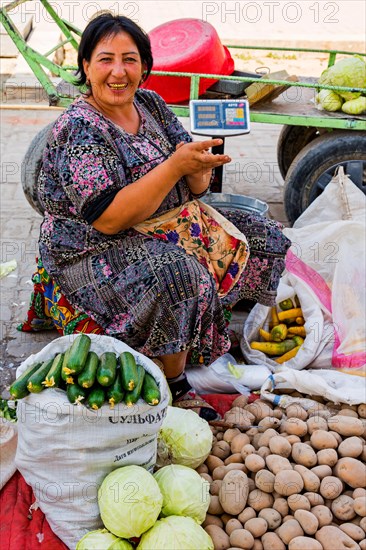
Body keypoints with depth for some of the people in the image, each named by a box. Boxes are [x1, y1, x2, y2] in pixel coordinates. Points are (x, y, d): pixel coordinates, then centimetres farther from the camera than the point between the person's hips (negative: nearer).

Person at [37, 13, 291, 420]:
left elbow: (197, 187, 4)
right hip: (96, 250, -8)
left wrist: (198, 164, -21)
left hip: (171, 227, 8)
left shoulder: (150, 104, 3)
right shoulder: (78, 130, -19)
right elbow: (107, 218, -28)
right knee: (177, 274, -35)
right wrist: (174, 166, -30)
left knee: (260, 238, 7)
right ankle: (176, 387, -15)